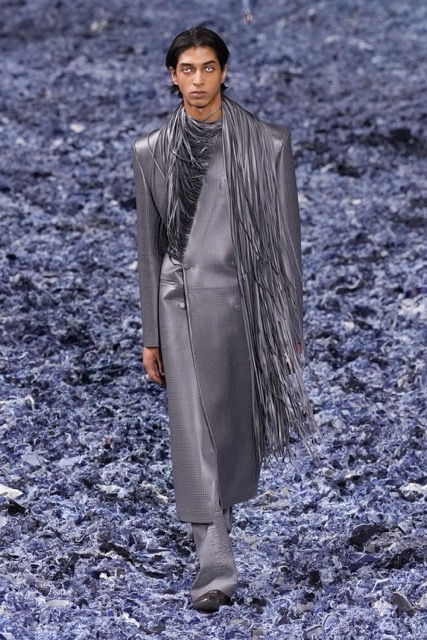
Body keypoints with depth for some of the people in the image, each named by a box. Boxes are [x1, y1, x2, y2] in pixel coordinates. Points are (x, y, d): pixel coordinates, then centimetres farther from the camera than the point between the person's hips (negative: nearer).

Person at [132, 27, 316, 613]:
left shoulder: (268, 145, -2)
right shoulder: (152, 152, 3)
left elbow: (286, 239, 1)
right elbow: (149, 245, 7)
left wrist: (291, 327, 1)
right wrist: (151, 335, 6)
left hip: (247, 301, 0)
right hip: (185, 305, 0)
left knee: (237, 427, 13)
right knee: (195, 429, -7)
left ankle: (217, 535, 35)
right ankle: (216, 567, -5)